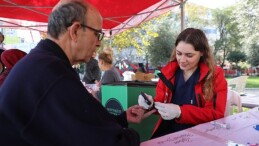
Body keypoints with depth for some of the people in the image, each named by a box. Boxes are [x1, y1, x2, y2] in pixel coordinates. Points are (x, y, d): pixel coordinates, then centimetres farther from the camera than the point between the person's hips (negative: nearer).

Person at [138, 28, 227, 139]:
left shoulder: (215, 75, -4)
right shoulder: (167, 71, 7)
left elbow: (217, 115, -10)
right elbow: (160, 101, 11)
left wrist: (180, 112, -21)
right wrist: (152, 103, -12)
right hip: (167, 133, 3)